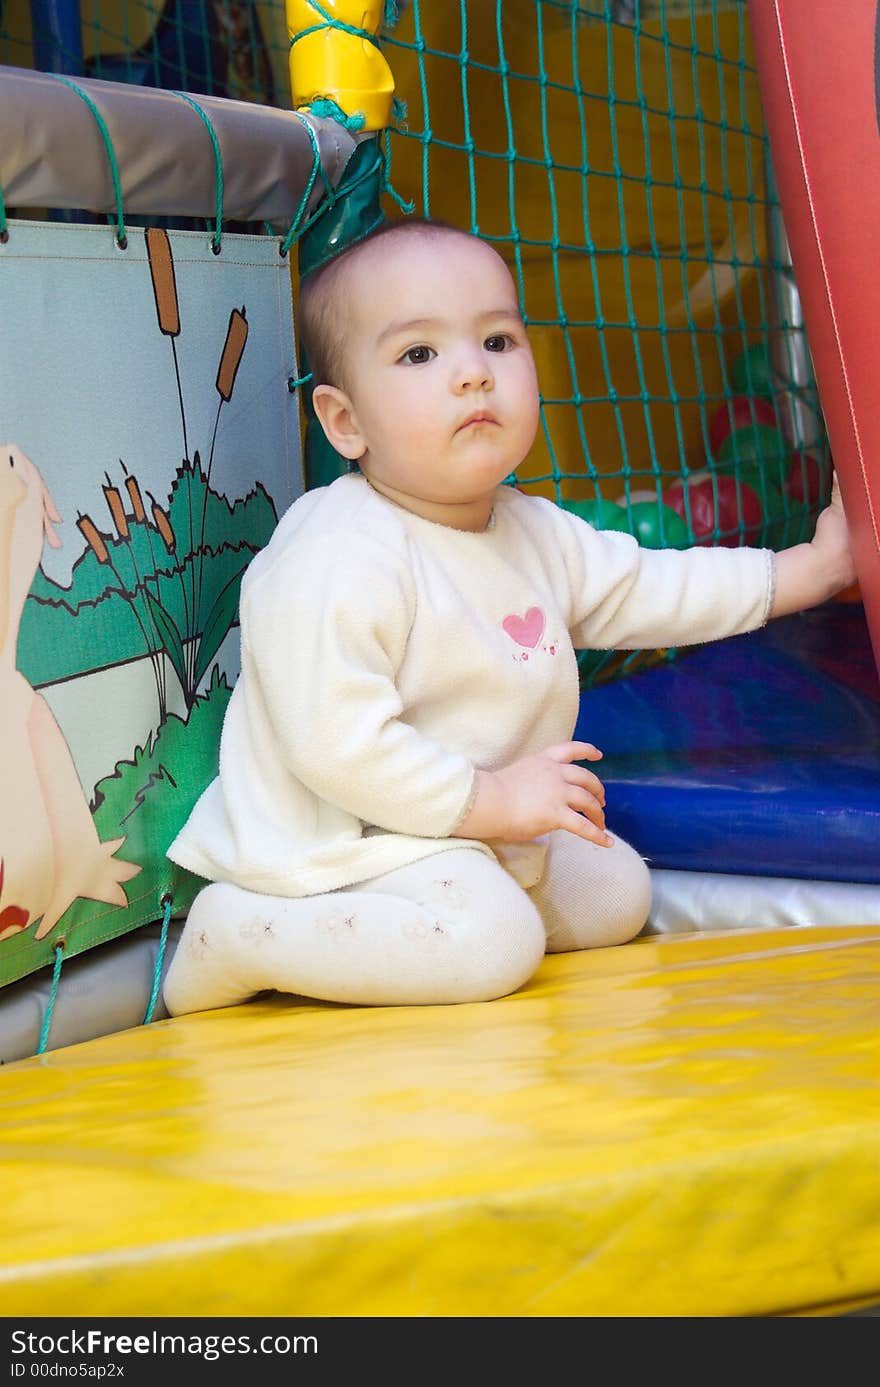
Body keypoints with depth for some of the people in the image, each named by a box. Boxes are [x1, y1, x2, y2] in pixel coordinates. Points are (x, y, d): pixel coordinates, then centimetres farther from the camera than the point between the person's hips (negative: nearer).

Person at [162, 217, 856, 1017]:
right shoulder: (335, 563, -26)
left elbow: (643, 590, 18)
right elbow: (333, 742, -31)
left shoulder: (535, 532, 5)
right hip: (345, 838, -9)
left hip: (480, 831, 10)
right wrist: (485, 800, -28)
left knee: (616, 892, 15)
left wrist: (808, 568, 17)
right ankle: (239, 932, -18)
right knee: (491, 940, -30)